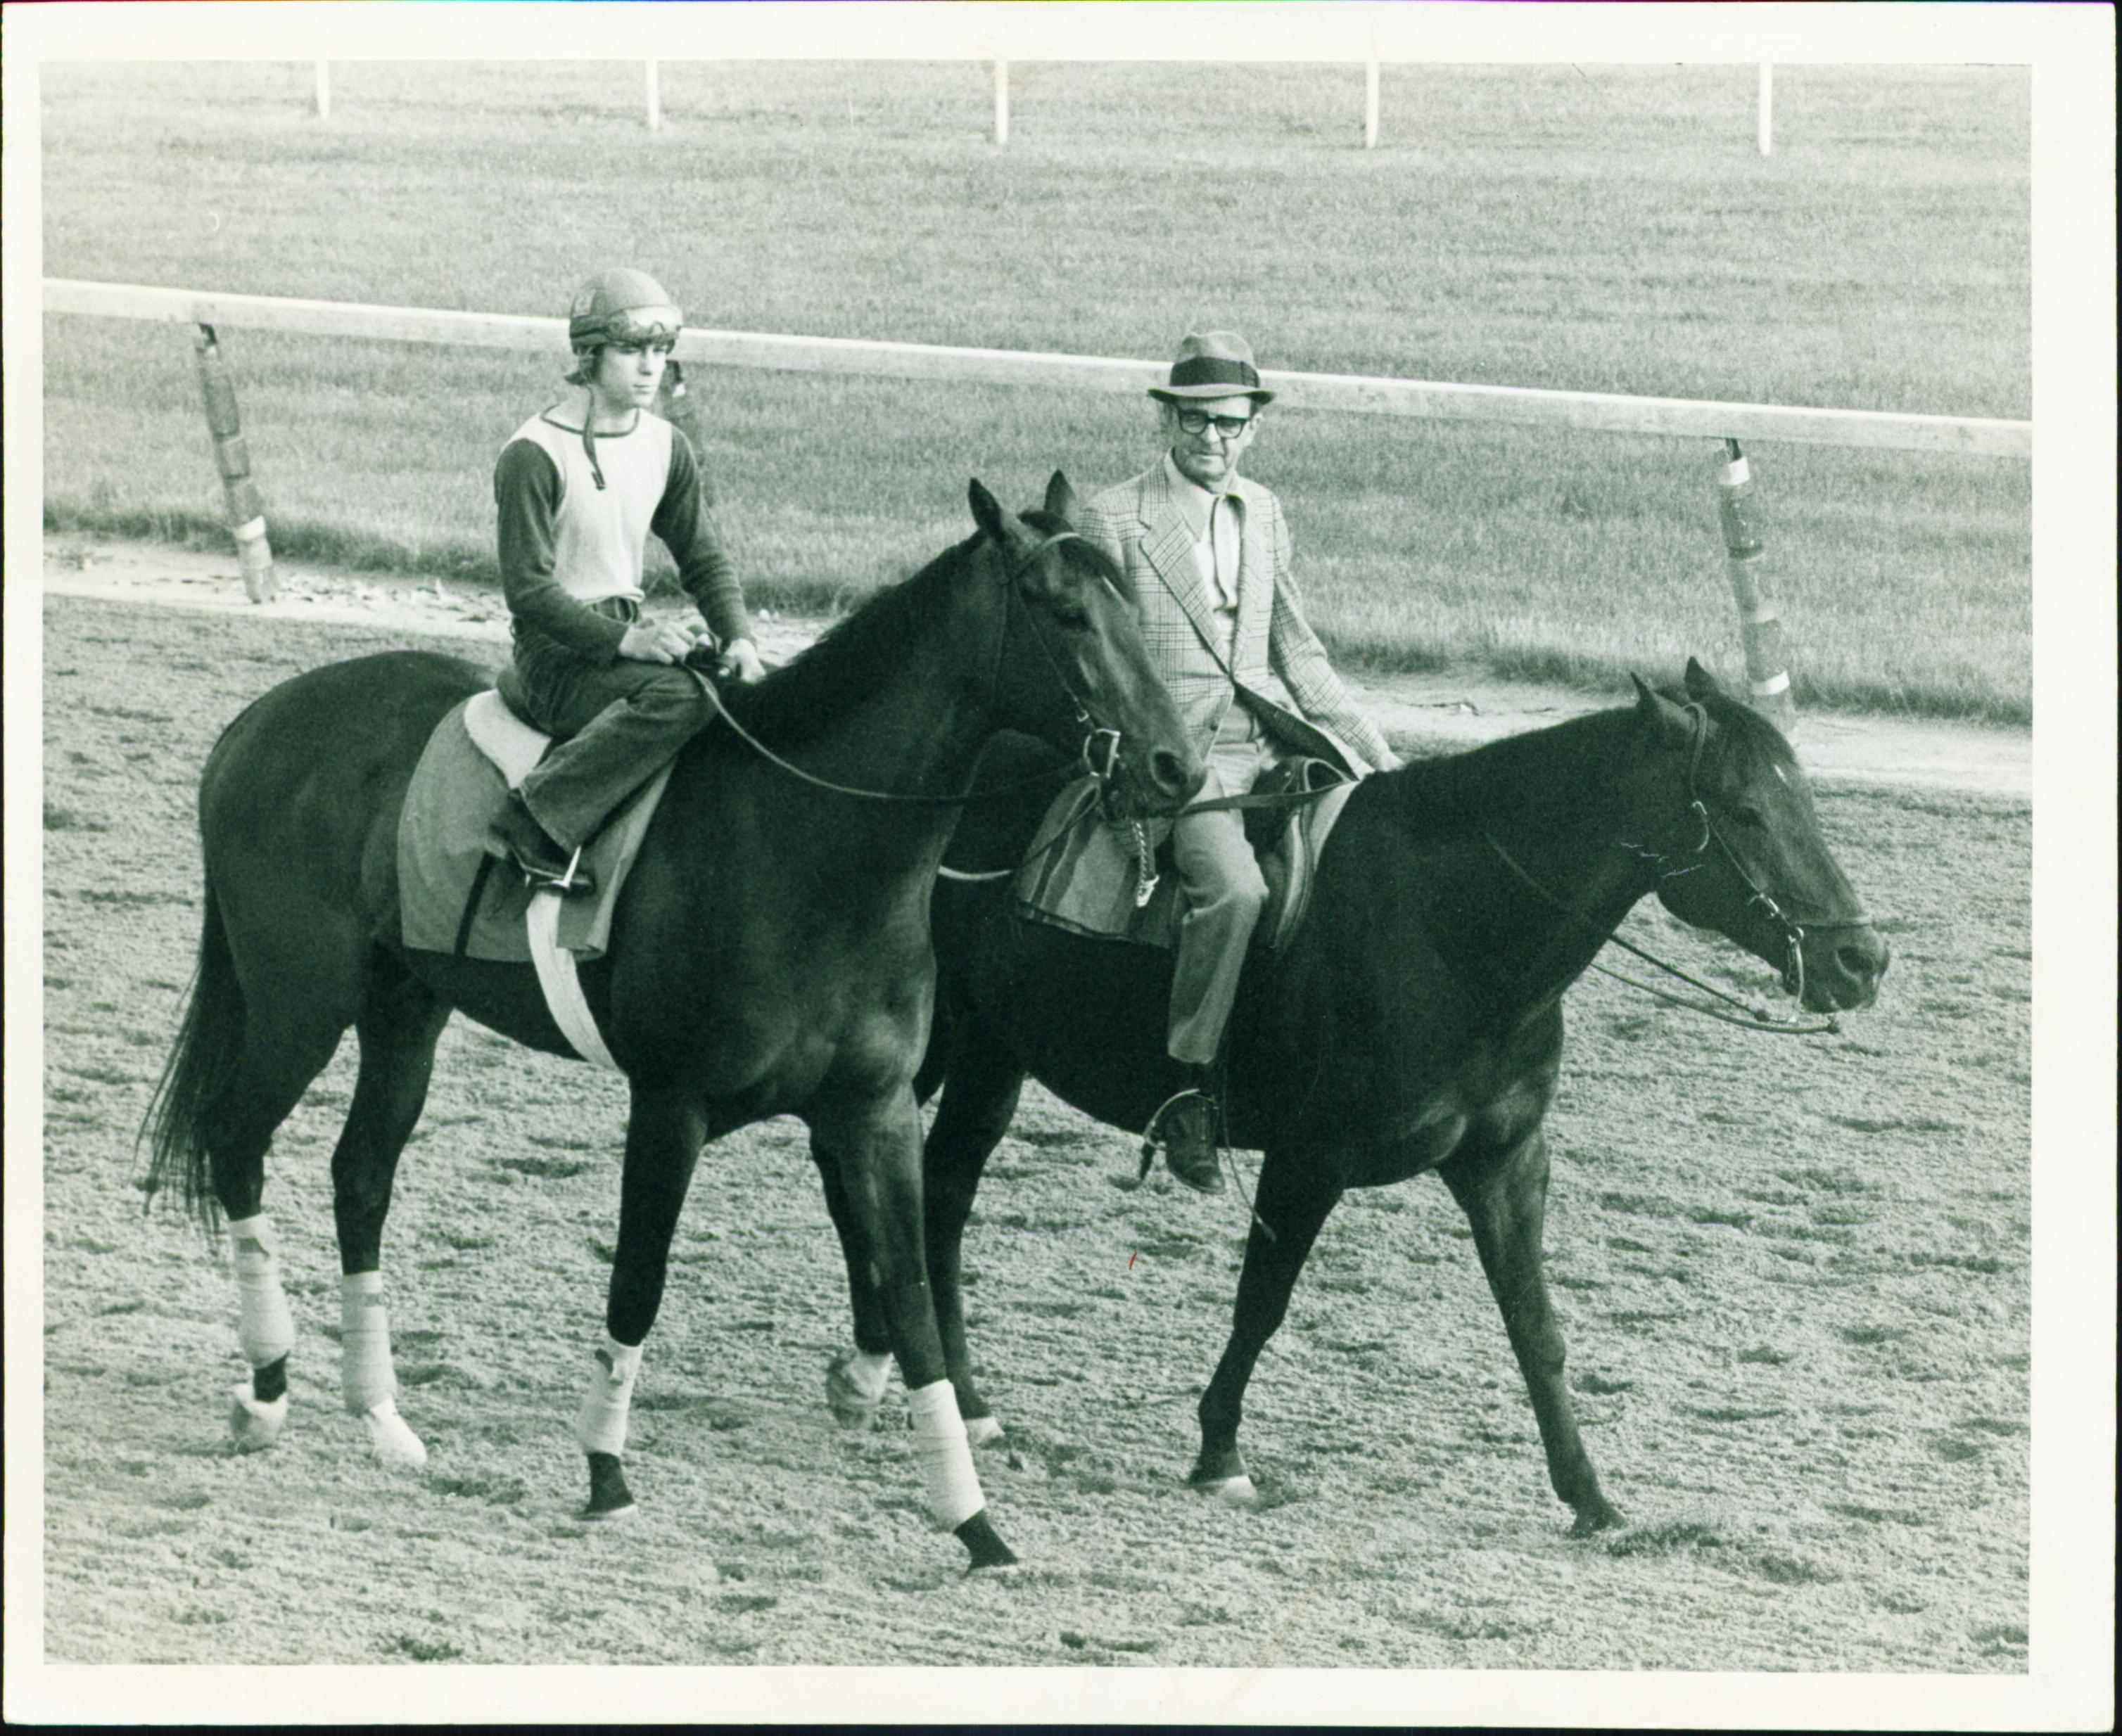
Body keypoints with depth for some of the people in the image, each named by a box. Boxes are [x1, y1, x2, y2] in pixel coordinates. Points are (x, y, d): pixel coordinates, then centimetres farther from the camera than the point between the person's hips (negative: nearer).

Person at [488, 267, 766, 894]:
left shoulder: (666, 448, 9)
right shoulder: (535, 455, -13)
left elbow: (704, 560, 13)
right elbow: (529, 589, -16)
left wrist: (738, 637, -6)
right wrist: (623, 639, -27)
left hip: (630, 636, 8)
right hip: (557, 655, -8)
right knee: (681, 694, -33)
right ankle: (538, 824, -33)